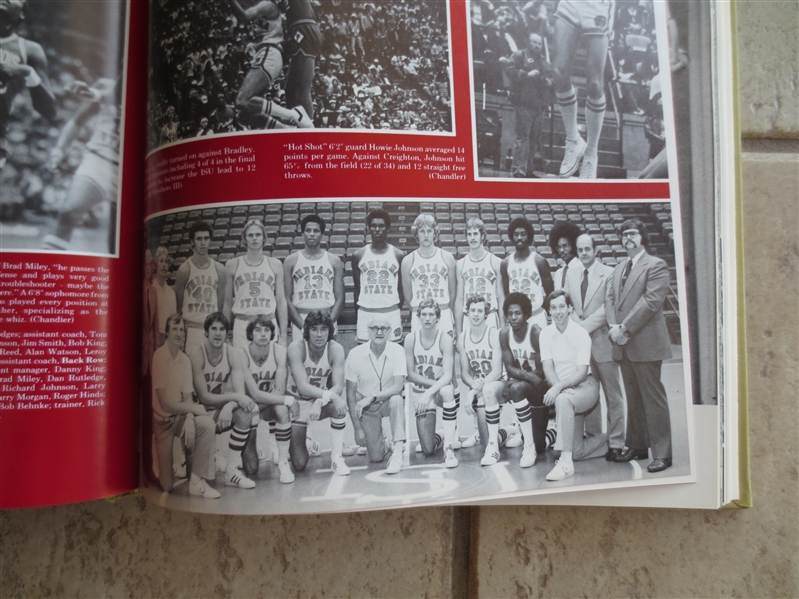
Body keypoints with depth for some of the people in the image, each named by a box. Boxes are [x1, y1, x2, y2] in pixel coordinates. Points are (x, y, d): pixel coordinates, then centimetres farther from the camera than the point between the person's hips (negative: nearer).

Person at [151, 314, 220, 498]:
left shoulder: (185, 360, 0)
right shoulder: (159, 356, -17)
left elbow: (187, 397, 1)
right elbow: (165, 403, -19)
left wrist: (189, 419, -17)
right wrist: (194, 408, -12)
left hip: (181, 415, 5)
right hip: (163, 420, -5)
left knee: (206, 424, -29)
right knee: (167, 486, -6)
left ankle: (198, 481, -17)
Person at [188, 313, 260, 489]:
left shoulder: (232, 354, -1)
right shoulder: (196, 353, -14)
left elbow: (240, 393, -10)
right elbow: (204, 397, -17)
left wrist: (229, 407, -30)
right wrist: (234, 397, -26)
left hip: (223, 407, 4)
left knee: (248, 409, -24)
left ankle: (232, 468, -17)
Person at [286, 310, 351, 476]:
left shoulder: (335, 349, -16)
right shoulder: (296, 347, -24)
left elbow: (339, 386, -23)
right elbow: (303, 387, -32)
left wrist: (320, 401, -41)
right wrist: (330, 395, -45)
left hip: (324, 400, 2)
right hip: (298, 402, -2)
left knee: (339, 405, -34)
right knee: (299, 464, -9)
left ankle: (337, 456, -14)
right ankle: (300, 442, 28)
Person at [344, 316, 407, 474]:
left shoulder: (397, 351, -16)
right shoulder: (355, 354, -15)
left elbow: (398, 387, -24)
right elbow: (351, 394, -9)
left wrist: (372, 397, -36)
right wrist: (357, 429, -11)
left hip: (388, 401, 0)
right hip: (365, 407, 1)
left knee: (397, 400, -36)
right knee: (375, 457, -7)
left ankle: (397, 453, -27)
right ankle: (383, 444, 30)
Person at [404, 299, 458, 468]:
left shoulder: (445, 338, -15)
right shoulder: (411, 338, -9)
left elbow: (448, 376, -22)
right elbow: (410, 374, -6)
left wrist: (430, 392, -34)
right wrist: (432, 382, -17)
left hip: (441, 389, -1)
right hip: (420, 394, 1)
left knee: (447, 391, -41)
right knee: (428, 450, -8)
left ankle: (449, 448, -26)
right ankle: (437, 438, 33)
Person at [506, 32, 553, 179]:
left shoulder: (543, 60, 24)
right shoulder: (519, 55, 3)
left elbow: (551, 76, 32)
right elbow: (510, 71, -11)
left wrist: (550, 81, 9)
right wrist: (527, 74, -21)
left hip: (539, 105, 8)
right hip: (524, 104, -8)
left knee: (535, 138, 8)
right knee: (522, 136, -15)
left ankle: (528, 169, 15)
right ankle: (518, 171, -16)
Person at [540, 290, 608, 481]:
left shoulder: (581, 334, -12)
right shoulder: (545, 334, 0)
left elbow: (582, 373, -18)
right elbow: (547, 368, -8)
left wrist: (559, 387, -33)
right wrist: (559, 387, -26)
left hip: (585, 386, -5)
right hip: (563, 390, 5)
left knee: (562, 400, -40)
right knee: (576, 451, 4)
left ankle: (565, 462, -35)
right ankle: (606, 440, 36)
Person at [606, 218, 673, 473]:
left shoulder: (655, 266, -5)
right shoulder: (619, 268, 19)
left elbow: (651, 301, -14)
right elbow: (610, 298, 11)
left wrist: (625, 328, -16)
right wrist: (614, 327, -6)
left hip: (646, 343, -7)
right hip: (623, 344, 7)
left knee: (653, 398, -3)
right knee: (633, 398, 14)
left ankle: (662, 453, 4)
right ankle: (636, 446, 24)